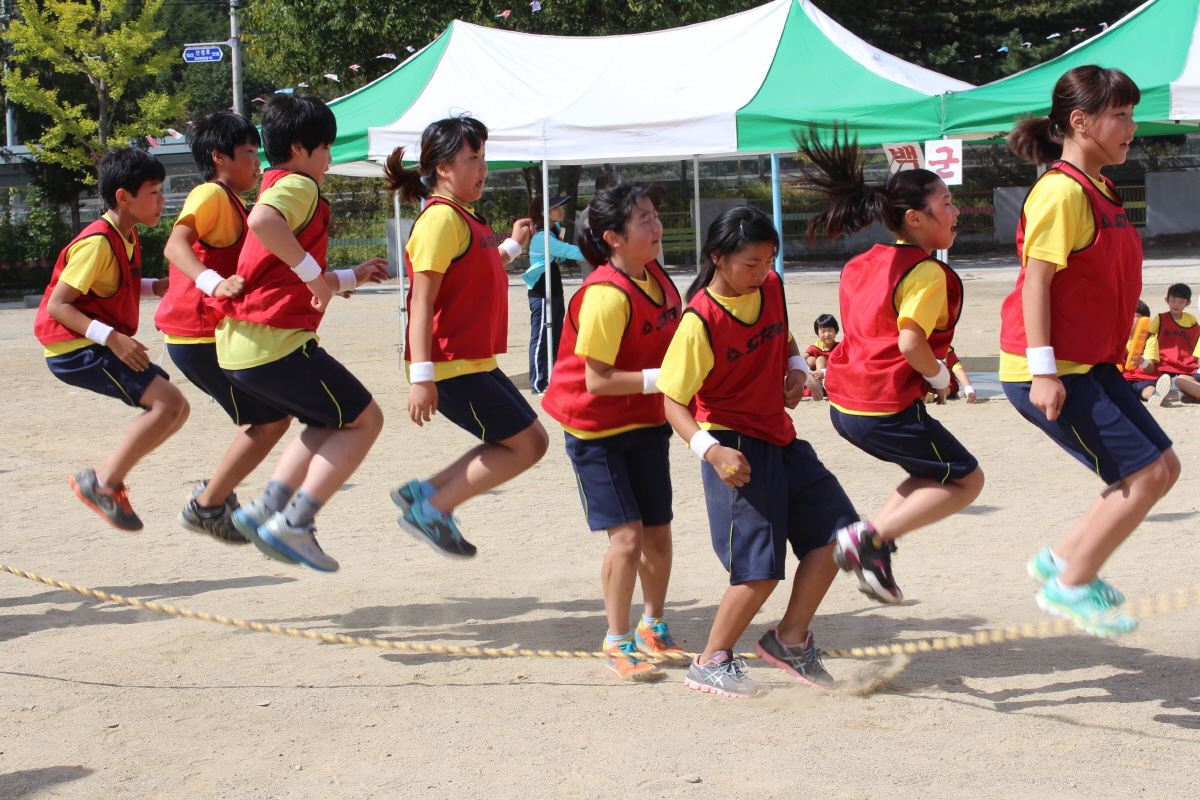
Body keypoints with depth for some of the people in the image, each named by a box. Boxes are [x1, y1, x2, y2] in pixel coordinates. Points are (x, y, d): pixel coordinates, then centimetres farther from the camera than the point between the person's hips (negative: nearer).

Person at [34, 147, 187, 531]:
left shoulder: (128, 236, 9)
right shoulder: (98, 243, -19)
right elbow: (58, 305, -21)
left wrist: (155, 287, 6)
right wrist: (112, 338, -29)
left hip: (97, 345, 10)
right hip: (73, 349, -10)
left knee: (175, 409, 8)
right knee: (168, 401, -20)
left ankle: (108, 475, 11)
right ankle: (101, 482, -12)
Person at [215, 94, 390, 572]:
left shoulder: (279, 188, 24)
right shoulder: (298, 185, -7)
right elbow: (262, 220, -32)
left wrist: (348, 278, 34)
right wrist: (313, 272, -23)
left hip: (239, 349, 10)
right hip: (277, 343, -10)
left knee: (332, 422, 23)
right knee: (364, 420, 1)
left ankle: (266, 509, 12)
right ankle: (294, 526, -5)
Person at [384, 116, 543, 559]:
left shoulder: (465, 219, 15)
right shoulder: (441, 218, -16)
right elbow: (421, 302, -21)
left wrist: (512, 247, 29)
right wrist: (421, 376, -25)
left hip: (474, 363, 10)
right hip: (450, 367, -10)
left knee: (530, 440, 13)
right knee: (527, 444, -6)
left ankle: (425, 494, 13)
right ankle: (431, 509, -1)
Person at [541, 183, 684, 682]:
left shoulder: (656, 276, 0)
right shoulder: (606, 294, -25)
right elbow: (597, 380, -27)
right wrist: (661, 378, -30)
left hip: (647, 423, 7)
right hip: (596, 429, -7)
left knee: (658, 533, 10)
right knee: (627, 534, -11)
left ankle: (652, 628, 30)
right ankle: (617, 643, 4)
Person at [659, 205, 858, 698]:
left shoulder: (771, 288, 2)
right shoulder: (701, 321, -19)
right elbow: (674, 400, -18)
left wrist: (796, 369, 2)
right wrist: (711, 451, -33)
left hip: (780, 436, 8)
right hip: (735, 447, -8)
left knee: (835, 530, 5)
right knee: (761, 567, -11)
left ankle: (790, 638, 19)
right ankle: (711, 663, 8)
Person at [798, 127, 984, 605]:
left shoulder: (862, 265, 14)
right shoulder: (928, 272, -14)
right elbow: (910, 341, -25)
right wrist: (941, 377, -7)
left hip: (846, 405, 9)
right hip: (888, 409, -9)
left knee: (936, 473, 25)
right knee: (966, 480, 7)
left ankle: (874, 545, 11)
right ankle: (868, 537, -8)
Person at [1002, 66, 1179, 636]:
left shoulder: (1098, 190, 14)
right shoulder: (1062, 191, -16)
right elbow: (1036, 279, -21)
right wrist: (1043, 370, -25)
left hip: (1089, 365, 10)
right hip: (1051, 373, -10)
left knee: (1162, 467, 9)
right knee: (1145, 475, -10)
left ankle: (1061, 560, 17)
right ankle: (1070, 587, 3)